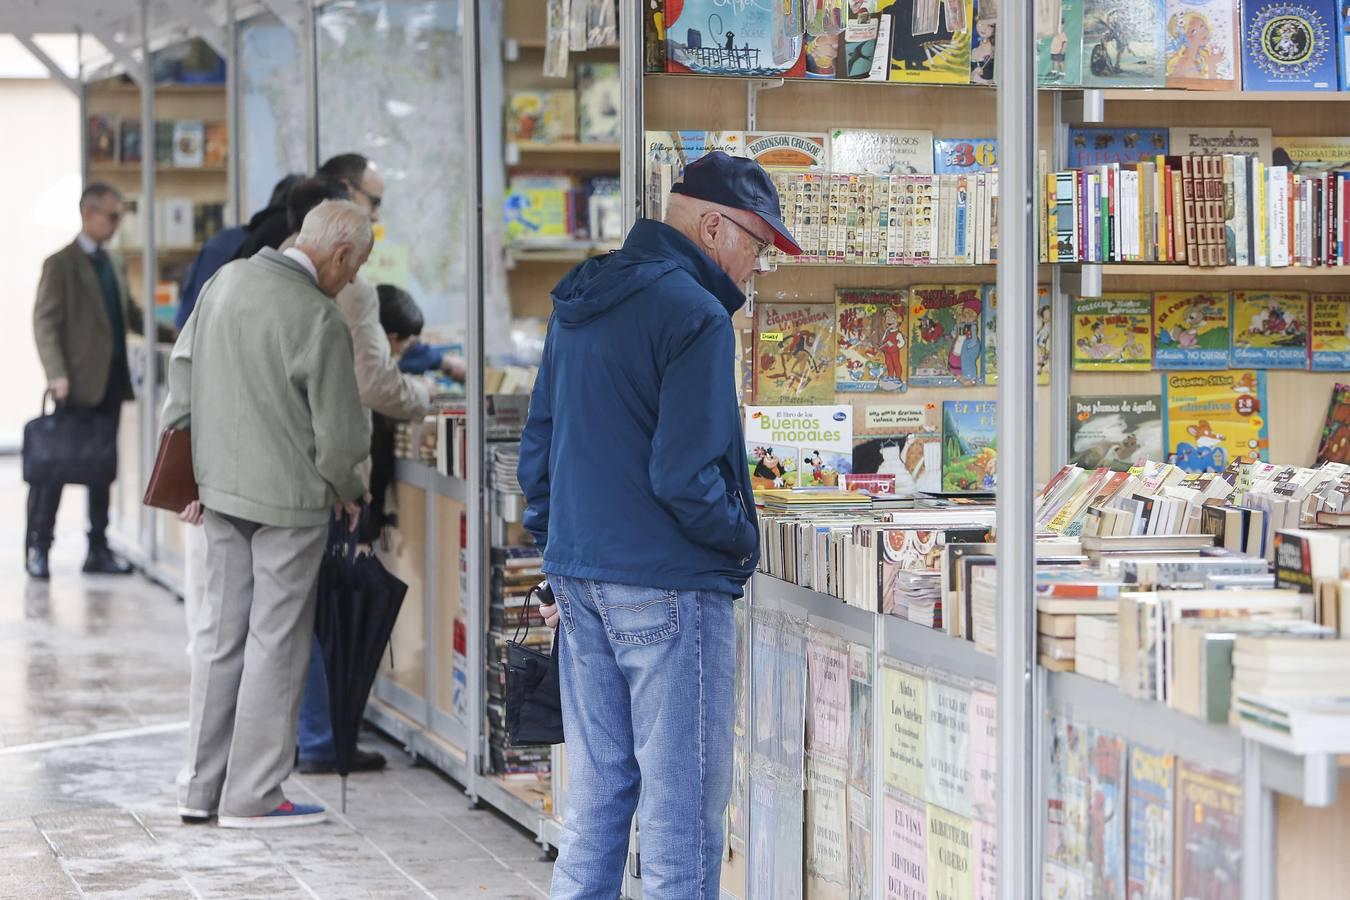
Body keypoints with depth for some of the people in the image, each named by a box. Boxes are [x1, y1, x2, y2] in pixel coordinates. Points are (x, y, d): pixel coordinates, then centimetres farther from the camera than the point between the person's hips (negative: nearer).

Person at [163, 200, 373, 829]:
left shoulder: (225, 281, 5)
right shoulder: (318, 319, -18)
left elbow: (183, 371, 13)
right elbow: (340, 431, -14)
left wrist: (195, 469, 20)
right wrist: (346, 492, 6)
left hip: (219, 486, 7)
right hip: (288, 498, -7)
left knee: (219, 635, 14)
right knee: (276, 642, 2)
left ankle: (200, 788, 19)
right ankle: (251, 796, 6)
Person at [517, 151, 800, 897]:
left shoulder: (578, 302, 13)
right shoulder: (695, 316, -15)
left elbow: (538, 446, 17)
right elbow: (684, 477, -20)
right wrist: (743, 540, -4)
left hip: (577, 577, 8)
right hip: (667, 585, -8)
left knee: (595, 792, 14)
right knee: (683, 804, -2)